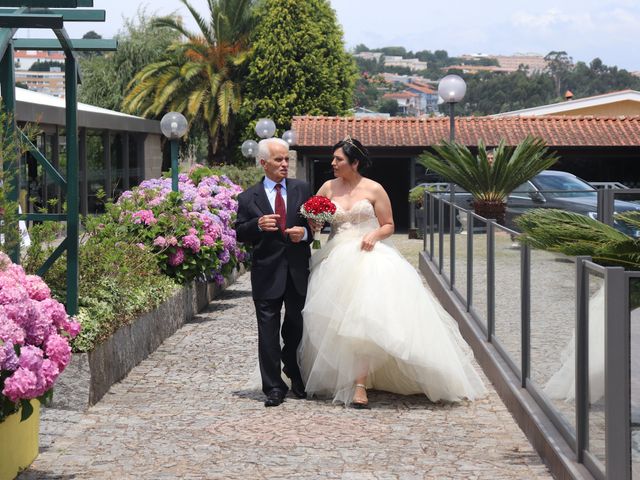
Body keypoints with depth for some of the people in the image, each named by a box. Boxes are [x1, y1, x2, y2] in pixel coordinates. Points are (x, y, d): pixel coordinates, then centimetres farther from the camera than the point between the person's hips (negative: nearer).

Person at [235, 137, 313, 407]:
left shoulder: (302, 189, 8)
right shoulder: (248, 198, 2)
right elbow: (240, 234, 2)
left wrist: (305, 232, -11)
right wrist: (258, 225, -18)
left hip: (298, 271, 2)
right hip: (267, 273, -2)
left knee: (297, 327, 11)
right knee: (268, 331, -1)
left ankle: (297, 379, 30)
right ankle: (274, 387, 5)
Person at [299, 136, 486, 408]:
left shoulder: (374, 189, 0)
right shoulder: (328, 188, 8)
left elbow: (388, 226, 5)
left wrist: (374, 234, -15)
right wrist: (313, 224, -8)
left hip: (368, 257, -3)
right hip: (337, 260, 3)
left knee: (362, 320, -15)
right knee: (335, 321, 1)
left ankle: (359, 386, -17)